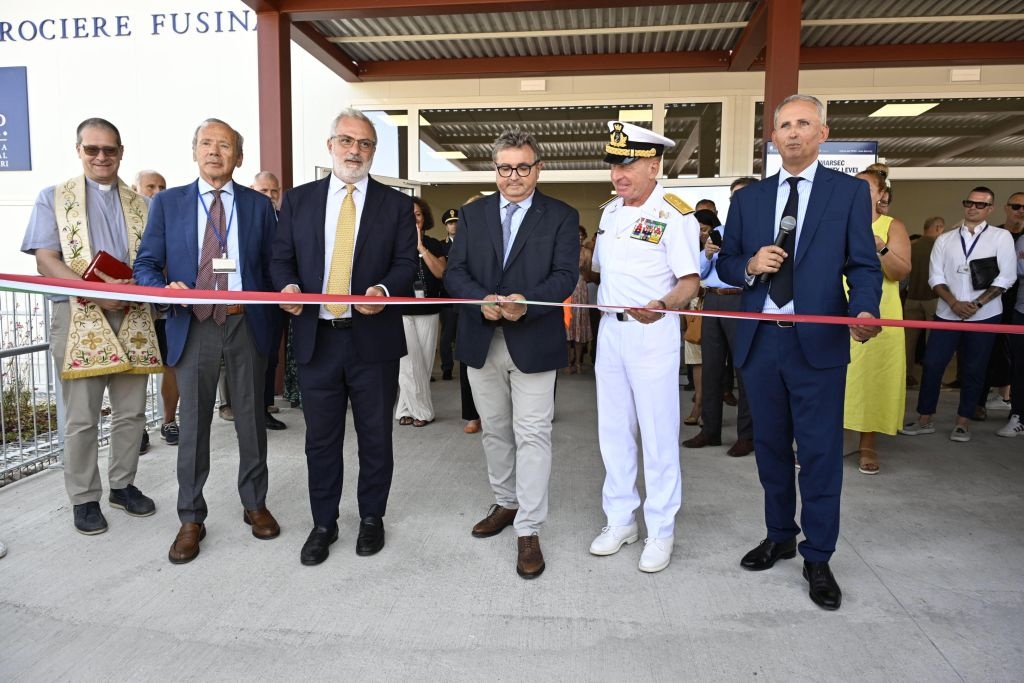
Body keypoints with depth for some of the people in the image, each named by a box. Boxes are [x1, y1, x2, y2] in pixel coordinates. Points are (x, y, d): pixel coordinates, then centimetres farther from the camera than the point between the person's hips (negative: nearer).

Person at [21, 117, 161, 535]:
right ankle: (84, 498, 16)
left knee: (131, 412, 9)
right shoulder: (53, 198, 6)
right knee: (81, 418, 3)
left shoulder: (141, 205, 13)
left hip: (133, 317, 3)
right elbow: (46, 262, -4)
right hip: (79, 317, -2)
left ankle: (123, 485, 25)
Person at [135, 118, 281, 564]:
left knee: (251, 420, 11)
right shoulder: (168, 202, 6)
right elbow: (145, 265, 5)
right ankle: (191, 519, 22)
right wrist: (166, 289, -16)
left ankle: (255, 504, 28)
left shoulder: (259, 205, 7)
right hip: (192, 327, 0)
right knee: (193, 425, 7)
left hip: (246, 325, 0)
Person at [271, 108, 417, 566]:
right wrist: (288, 286, -12)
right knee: (321, 439, 11)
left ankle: (371, 518, 31)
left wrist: (384, 289, -22)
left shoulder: (396, 205, 4)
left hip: (374, 338, -1)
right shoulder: (298, 200, 9)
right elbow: (282, 258, 10)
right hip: (316, 337, 1)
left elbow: (406, 263, -2)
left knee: (375, 437, 11)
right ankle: (323, 523, 29)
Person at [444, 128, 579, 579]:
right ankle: (506, 503, 35)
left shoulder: (562, 217, 0)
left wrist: (526, 301, -27)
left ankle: (529, 530, 8)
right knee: (494, 431, 16)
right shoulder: (473, 214, 9)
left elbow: (566, 274, -9)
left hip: (534, 342, -3)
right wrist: (483, 300, -18)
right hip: (481, 340, 4)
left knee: (532, 435, -2)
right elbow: (454, 271, 2)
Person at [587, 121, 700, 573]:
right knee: (613, 430, 13)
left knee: (658, 435, 1)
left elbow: (690, 282, -16)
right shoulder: (611, 211, 11)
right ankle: (620, 520, 28)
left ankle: (661, 531, 17)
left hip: (653, 332, -7)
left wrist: (662, 306, -33)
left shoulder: (675, 215, -11)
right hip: (610, 328, 7)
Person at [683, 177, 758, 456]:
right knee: (711, 367, 10)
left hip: (742, 301, -6)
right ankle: (710, 430, 20)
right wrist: (707, 253, -1)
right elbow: (700, 272, 16)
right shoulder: (720, 230, 20)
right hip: (712, 300, 6)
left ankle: (747, 435, 9)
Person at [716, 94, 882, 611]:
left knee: (820, 453, 2)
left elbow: (864, 266, -3)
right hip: (760, 341, 3)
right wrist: (750, 266, -10)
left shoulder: (850, 192, 2)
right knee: (770, 447, 14)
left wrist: (863, 312, -22)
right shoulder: (748, 198, 10)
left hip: (819, 342, -3)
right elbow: (725, 264, 13)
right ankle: (779, 536, 33)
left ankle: (818, 558, 19)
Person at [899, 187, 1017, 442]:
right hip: (947, 314, 2)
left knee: (973, 370, 6)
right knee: (931, 365, -1)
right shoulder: (945, 239, 7)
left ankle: (962, 422, 17)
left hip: (984, 316, -1)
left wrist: (977, 304, -12)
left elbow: (1006, 276, -4)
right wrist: (954, 303, -12)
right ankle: (924, 419, 9)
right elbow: (935, 277, 2)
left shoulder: (1001, 237, 2)